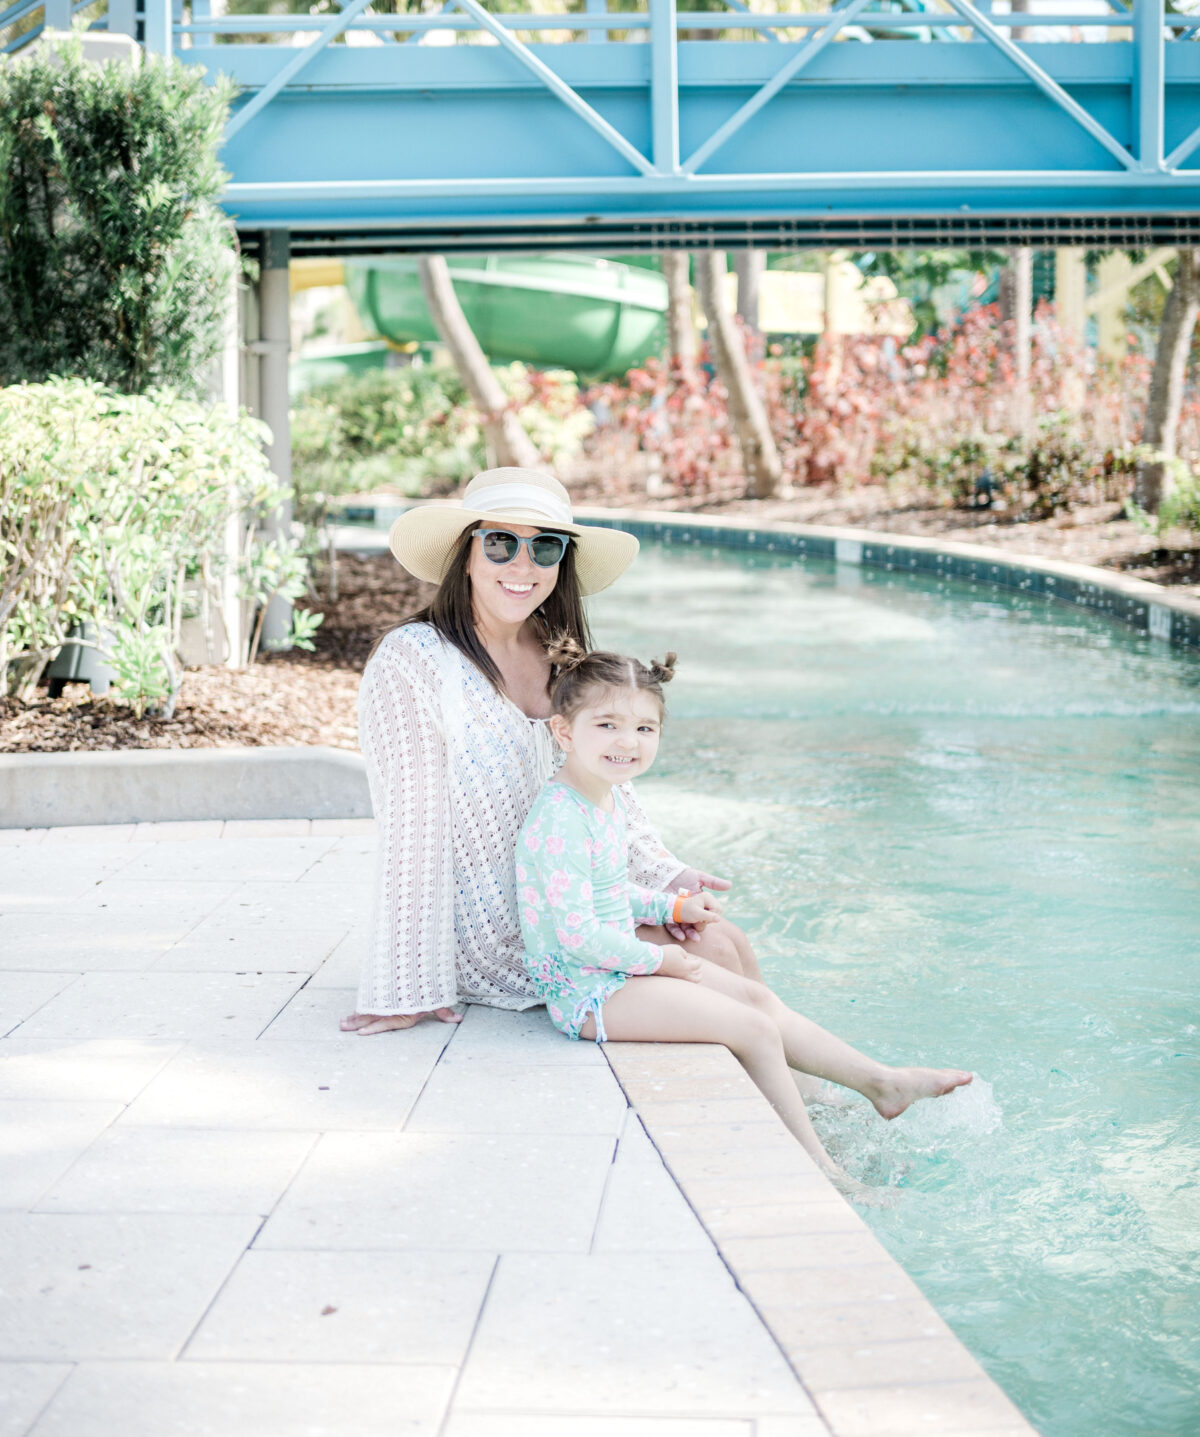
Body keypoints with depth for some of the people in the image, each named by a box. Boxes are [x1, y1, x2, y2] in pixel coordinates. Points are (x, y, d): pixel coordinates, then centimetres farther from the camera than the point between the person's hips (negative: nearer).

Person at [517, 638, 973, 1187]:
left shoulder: (612, 797, 8)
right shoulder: (560, 821, -26)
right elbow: (578, 935, -27)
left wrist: (671, 907, 12)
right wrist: (658, 959, -15)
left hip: (620, 964, 10)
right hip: (586, 991, -10)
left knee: (757, 997, 12)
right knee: (752, 1028, -12)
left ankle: (880, 1082, 24)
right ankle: (818, 1170, -3)